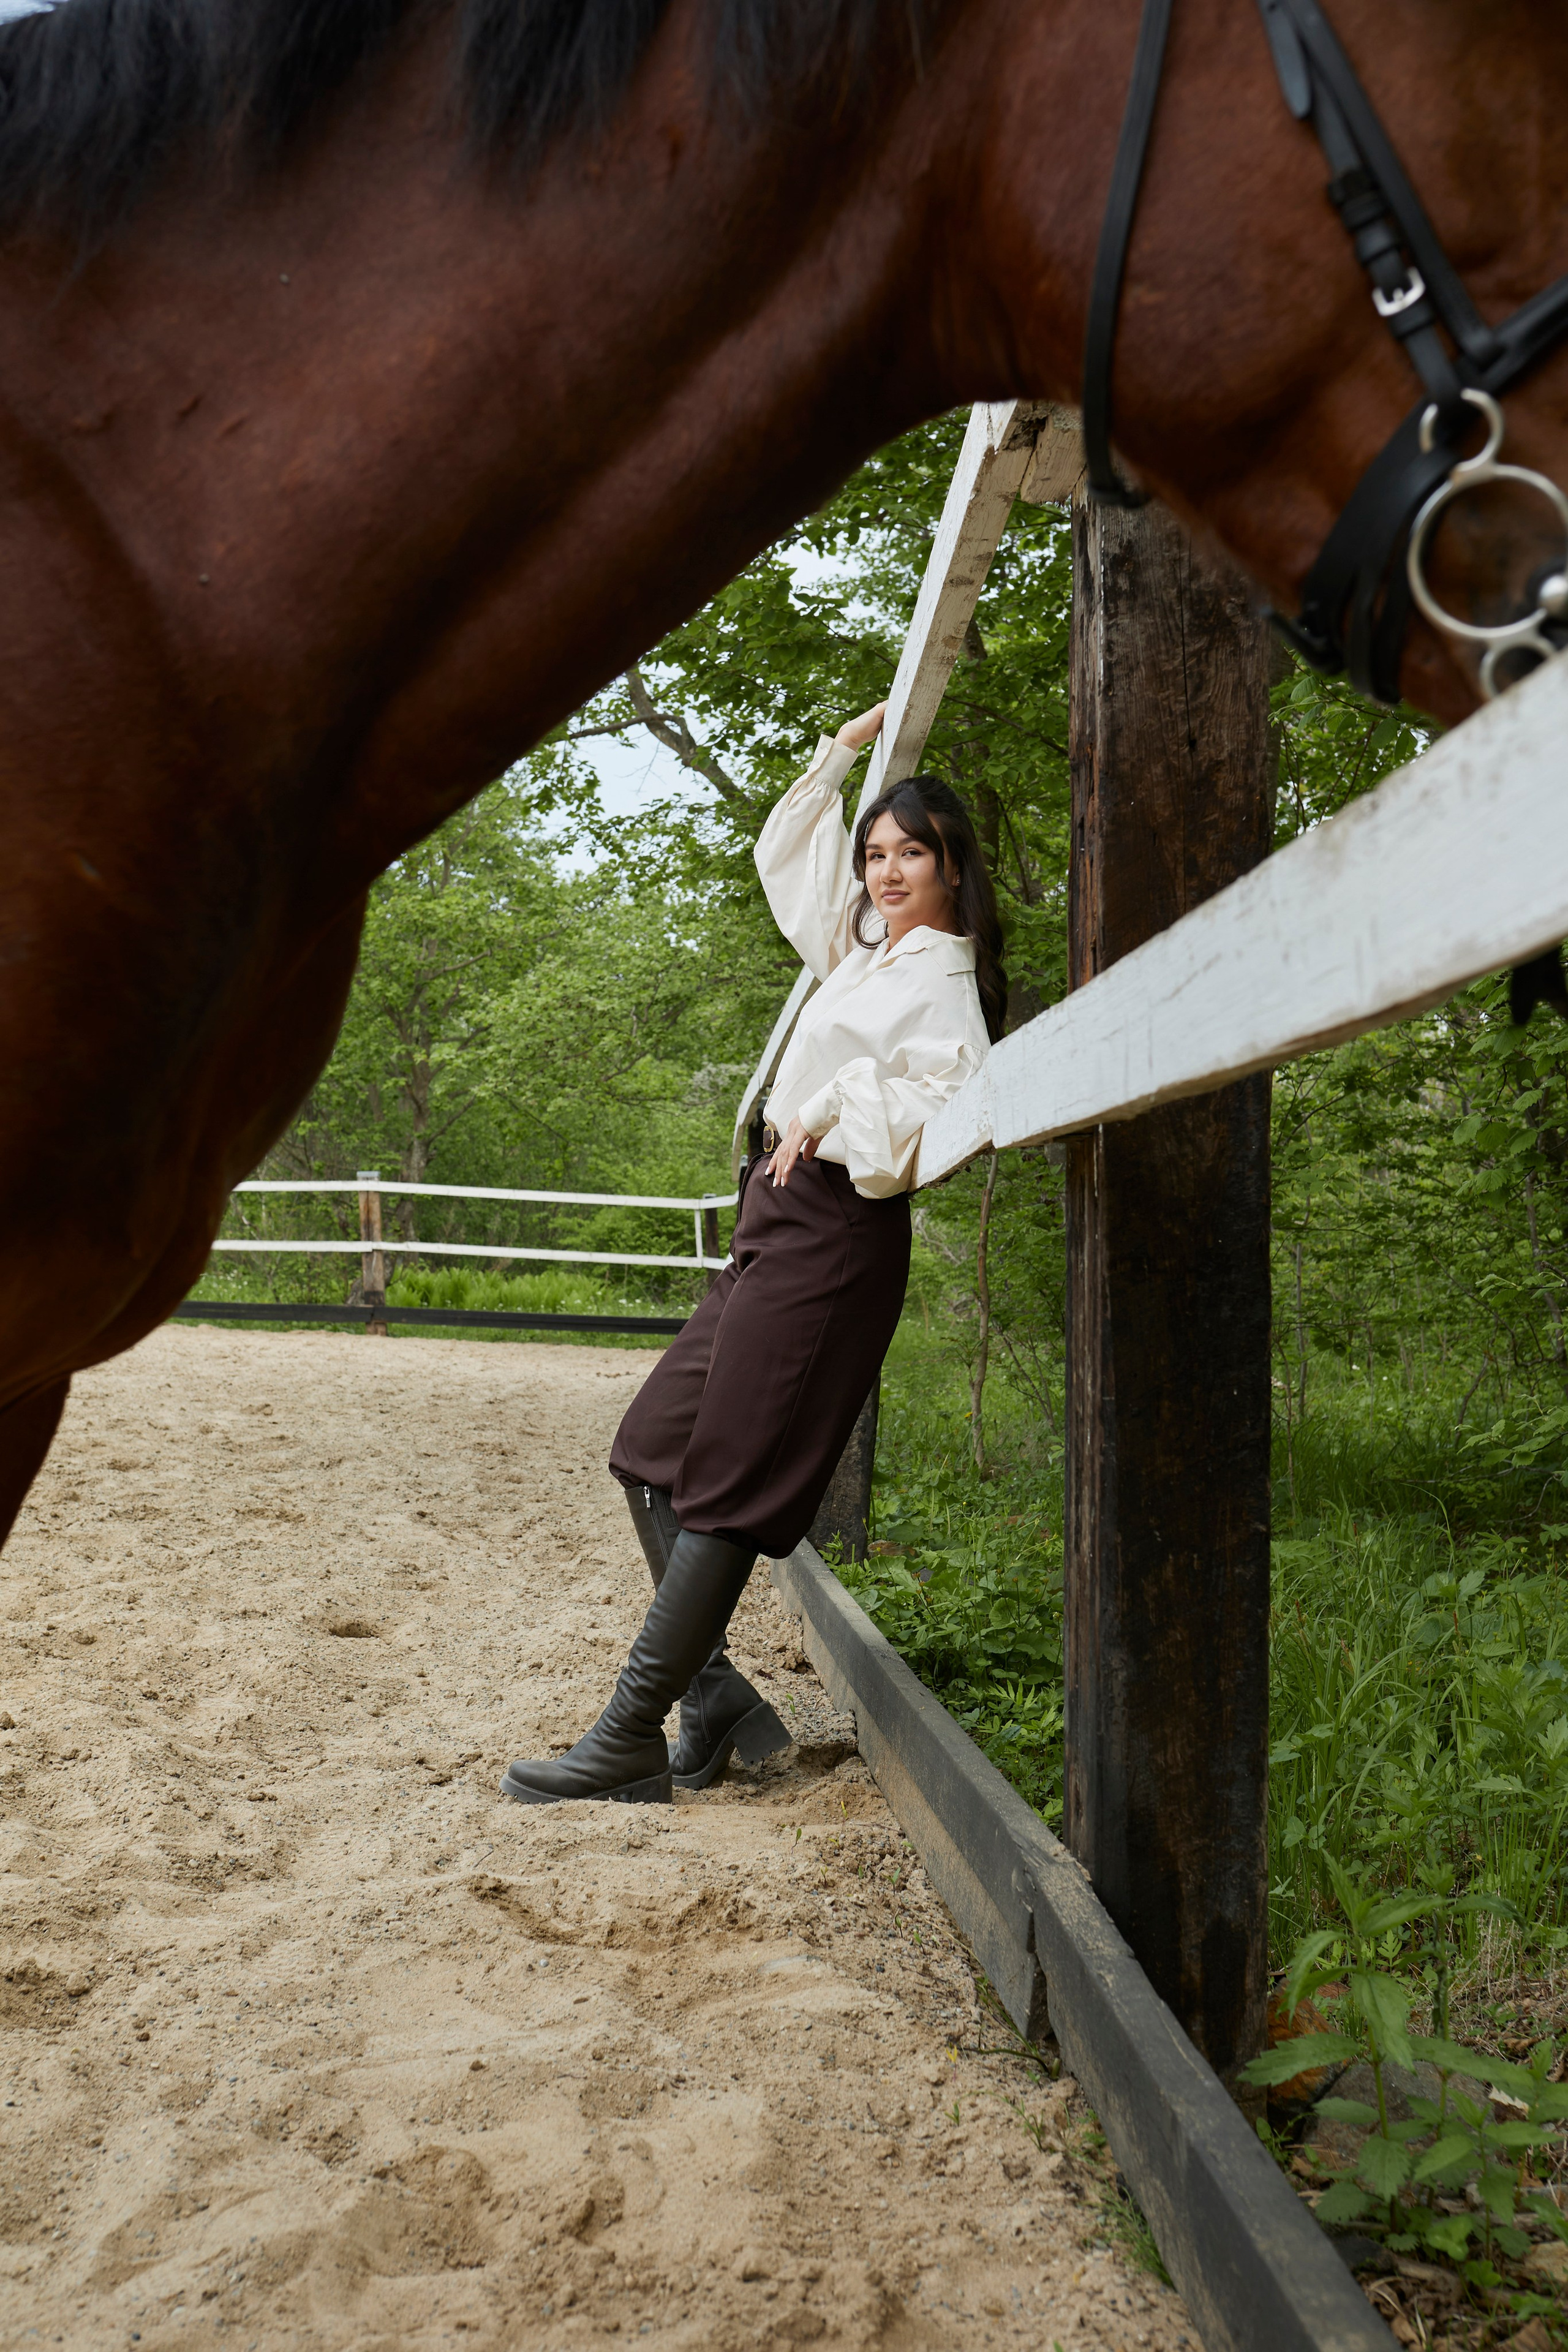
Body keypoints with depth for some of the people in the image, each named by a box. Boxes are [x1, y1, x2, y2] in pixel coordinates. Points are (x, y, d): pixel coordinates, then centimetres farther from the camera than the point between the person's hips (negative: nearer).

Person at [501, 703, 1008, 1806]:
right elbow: (786, 853, 32)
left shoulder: (944, 986, -9)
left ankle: (630, 1741, -7)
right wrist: (841, 753, 27)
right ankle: (715, 1695, 11)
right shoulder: (865, 948, 18)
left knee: (725, 1484, -10)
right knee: (654, 1451, 8)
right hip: (780, 1224, 10)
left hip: (831, 1234, -10)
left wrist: (832, 1110, -22)